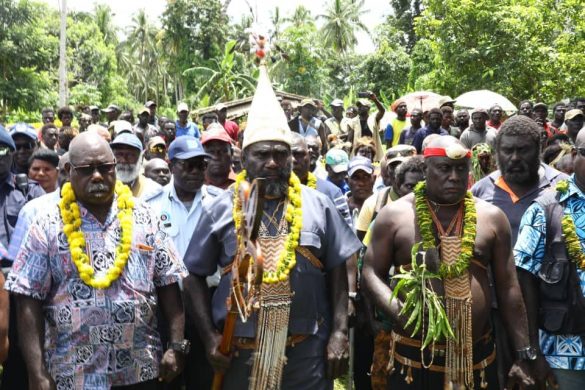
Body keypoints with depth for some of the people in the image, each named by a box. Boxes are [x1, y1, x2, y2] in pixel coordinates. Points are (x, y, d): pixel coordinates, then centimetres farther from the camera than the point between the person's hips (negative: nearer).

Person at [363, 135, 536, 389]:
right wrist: (398, 311, -20)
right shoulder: (394, 215, -2)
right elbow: (371, 273, -1)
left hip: (478, 357, 2)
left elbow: (508, 287, 4)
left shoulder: (491, 217, 3)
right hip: (412, 358, -1)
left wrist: (523, 356, 2)